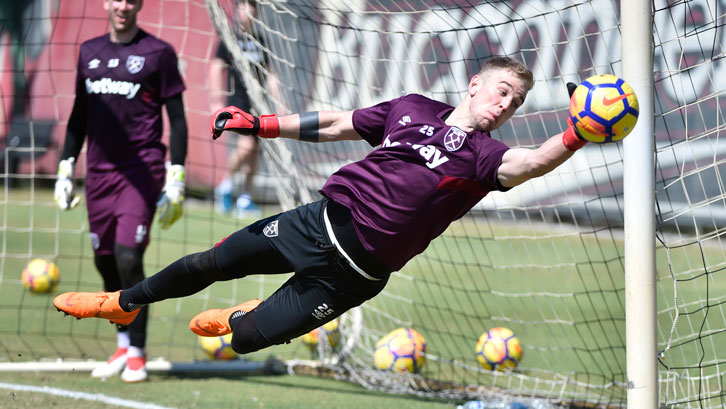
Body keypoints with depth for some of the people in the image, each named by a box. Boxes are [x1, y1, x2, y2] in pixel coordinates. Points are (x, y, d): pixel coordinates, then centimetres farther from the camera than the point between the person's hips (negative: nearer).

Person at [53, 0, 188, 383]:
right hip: (98, 171, 5)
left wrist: (176, 179, -7)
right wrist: (65, 168, 14)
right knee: (105, 261, 7)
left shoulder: (158, 52, 0)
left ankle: (137, 354, -5)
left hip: (142, 170, -5)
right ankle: (123, 347, 21)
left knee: (129, 257, -14)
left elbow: (177, 119, 0)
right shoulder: (89, 52, 14)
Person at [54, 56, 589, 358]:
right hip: (321, 220, 4)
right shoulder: (413, 108, 6)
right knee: (208, 265, 11)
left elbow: (530, 163, -30)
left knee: (254, 336, -5)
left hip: (355, 269, -4)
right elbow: (332, 125, 15)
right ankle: (123, 304, 37)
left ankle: (236, 319, 32)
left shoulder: (483, 155, -8)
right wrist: (260, 124, 12)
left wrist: (574, 139, -49)